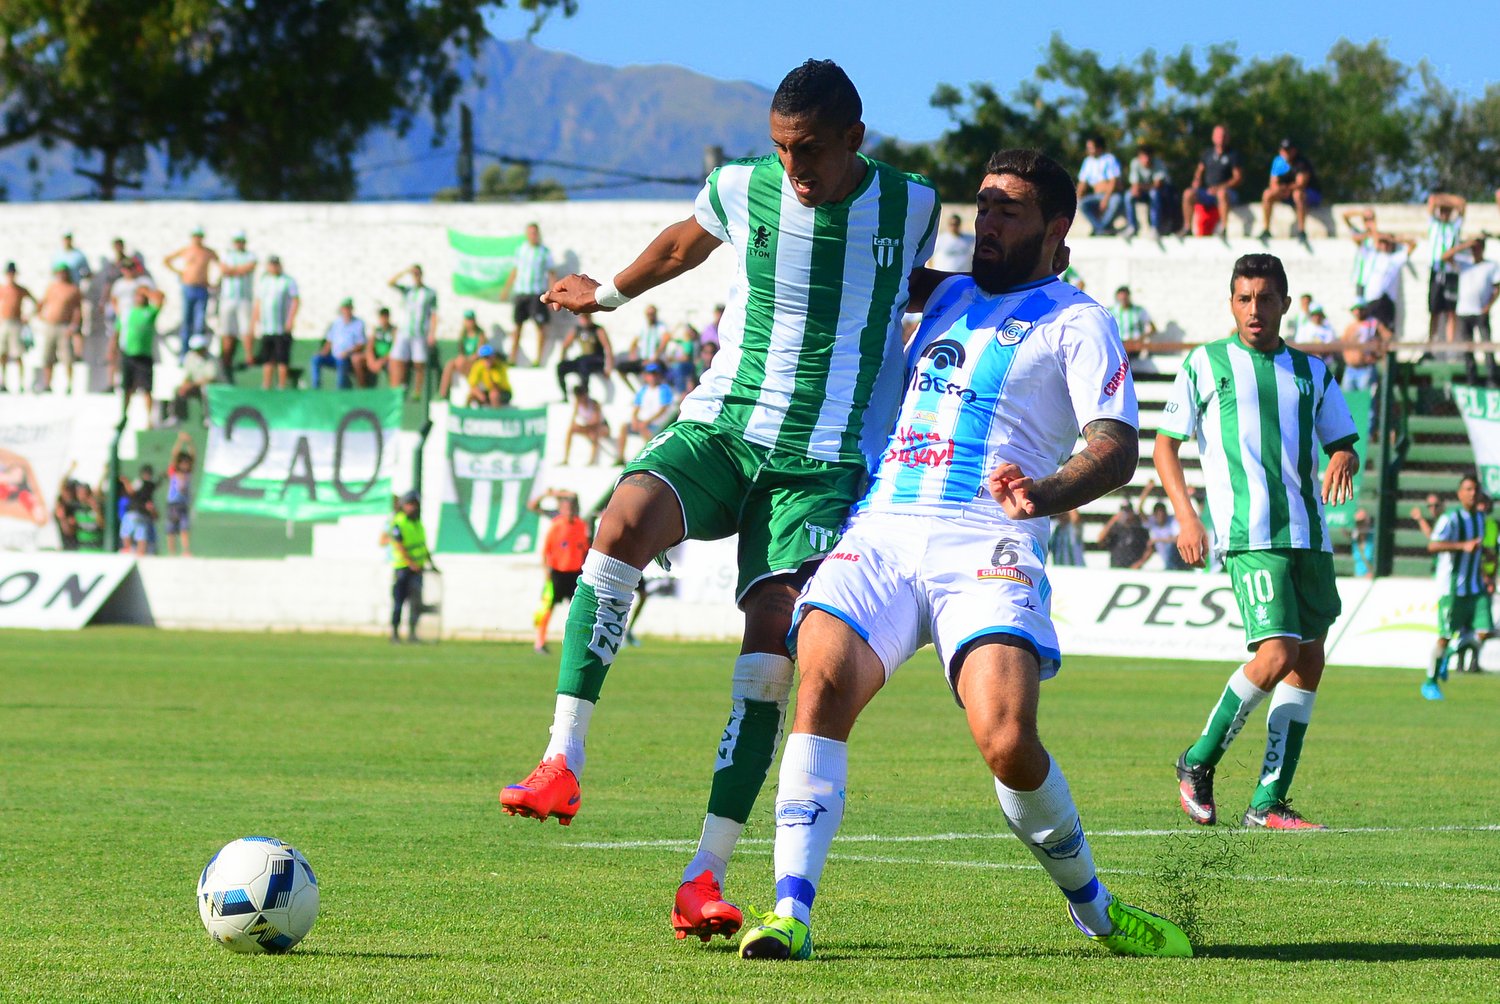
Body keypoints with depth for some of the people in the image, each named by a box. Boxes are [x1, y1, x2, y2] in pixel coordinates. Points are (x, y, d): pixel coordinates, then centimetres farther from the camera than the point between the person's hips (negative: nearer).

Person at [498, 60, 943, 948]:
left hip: (824, 463, -1)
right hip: (719, 429, 1)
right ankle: (563, 762, -34)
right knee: (627, 517, -31)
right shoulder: (741, 190, 2)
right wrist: (610, 292, 39)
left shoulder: (911, 207, 1)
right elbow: (687, 242, 26)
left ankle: (706, 877, -16)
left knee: (775, 638, -18)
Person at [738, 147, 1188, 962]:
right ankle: (790, 909, -29)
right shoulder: (948, 298, 26)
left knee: (1008, 742, -22)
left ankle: (1093, 908, 3)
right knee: (824, 681, -24)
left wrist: (1045, 494, -25)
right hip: (878, 534, 4)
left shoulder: (1076, 322, 9)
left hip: (984, 550, -4)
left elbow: (1115, 448, -5)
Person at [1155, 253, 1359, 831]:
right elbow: (1165, 443, 7)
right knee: (1277, 655, -18)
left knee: (1308, 662, 2)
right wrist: (1185, 516, -7)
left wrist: (1343, 460, -6)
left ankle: (1268, 803, 7)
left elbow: (1342, 443, 19)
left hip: (1309, 534, 5)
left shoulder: (1310, 371, 16)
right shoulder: (1205, 365, 6)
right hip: (1250, 536, -5)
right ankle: (1198, 763, 2)